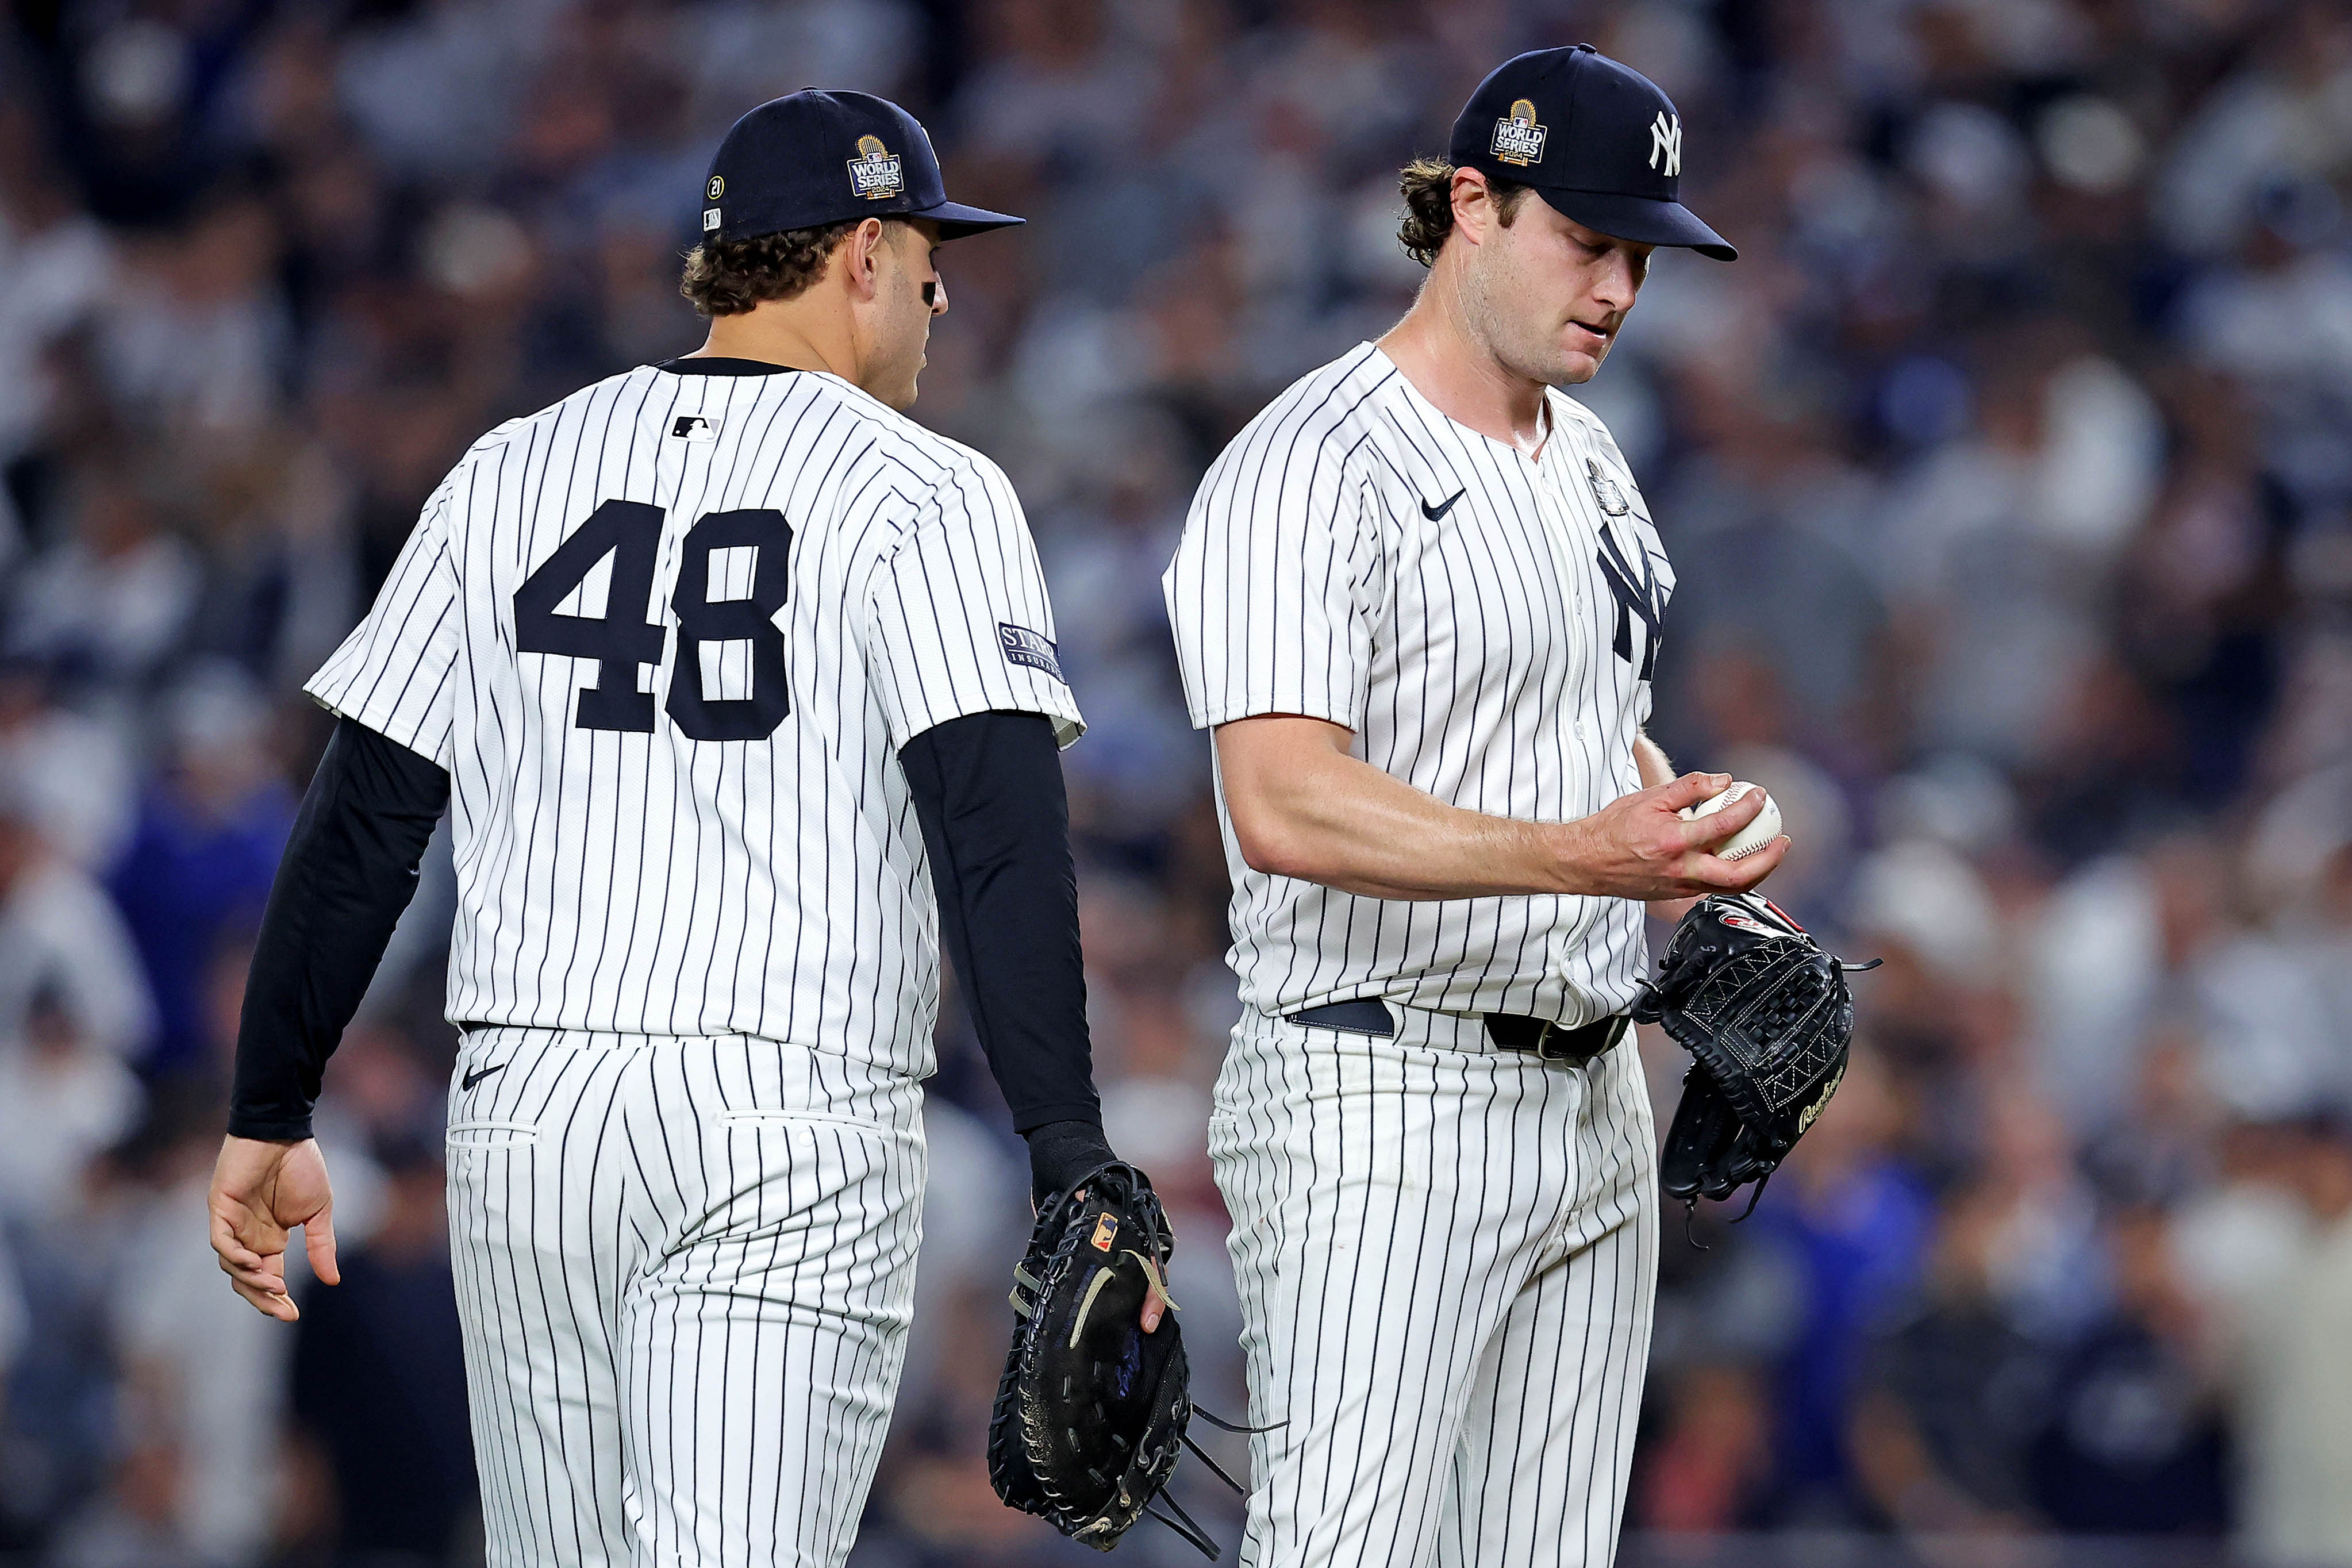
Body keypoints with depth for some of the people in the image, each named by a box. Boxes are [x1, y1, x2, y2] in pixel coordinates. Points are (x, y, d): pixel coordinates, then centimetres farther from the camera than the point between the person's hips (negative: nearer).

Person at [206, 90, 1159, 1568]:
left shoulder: (510, 476, 12)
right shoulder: (925, 494, -2)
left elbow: (359, 829, 10)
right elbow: (997, 835, -14)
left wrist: (270, 1116, 16)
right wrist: (1073, 1168, -18)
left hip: (522, 1115, 5)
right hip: (792, 1127, -5)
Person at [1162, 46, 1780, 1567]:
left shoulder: (1587, 458, 16)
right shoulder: (1308, 472, -14)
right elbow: (1283, 807, -25)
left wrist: (1713, 889, 8)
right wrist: (1578, 855, -35)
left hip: (1592, 1095, 9)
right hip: (1384, 1101, -9)